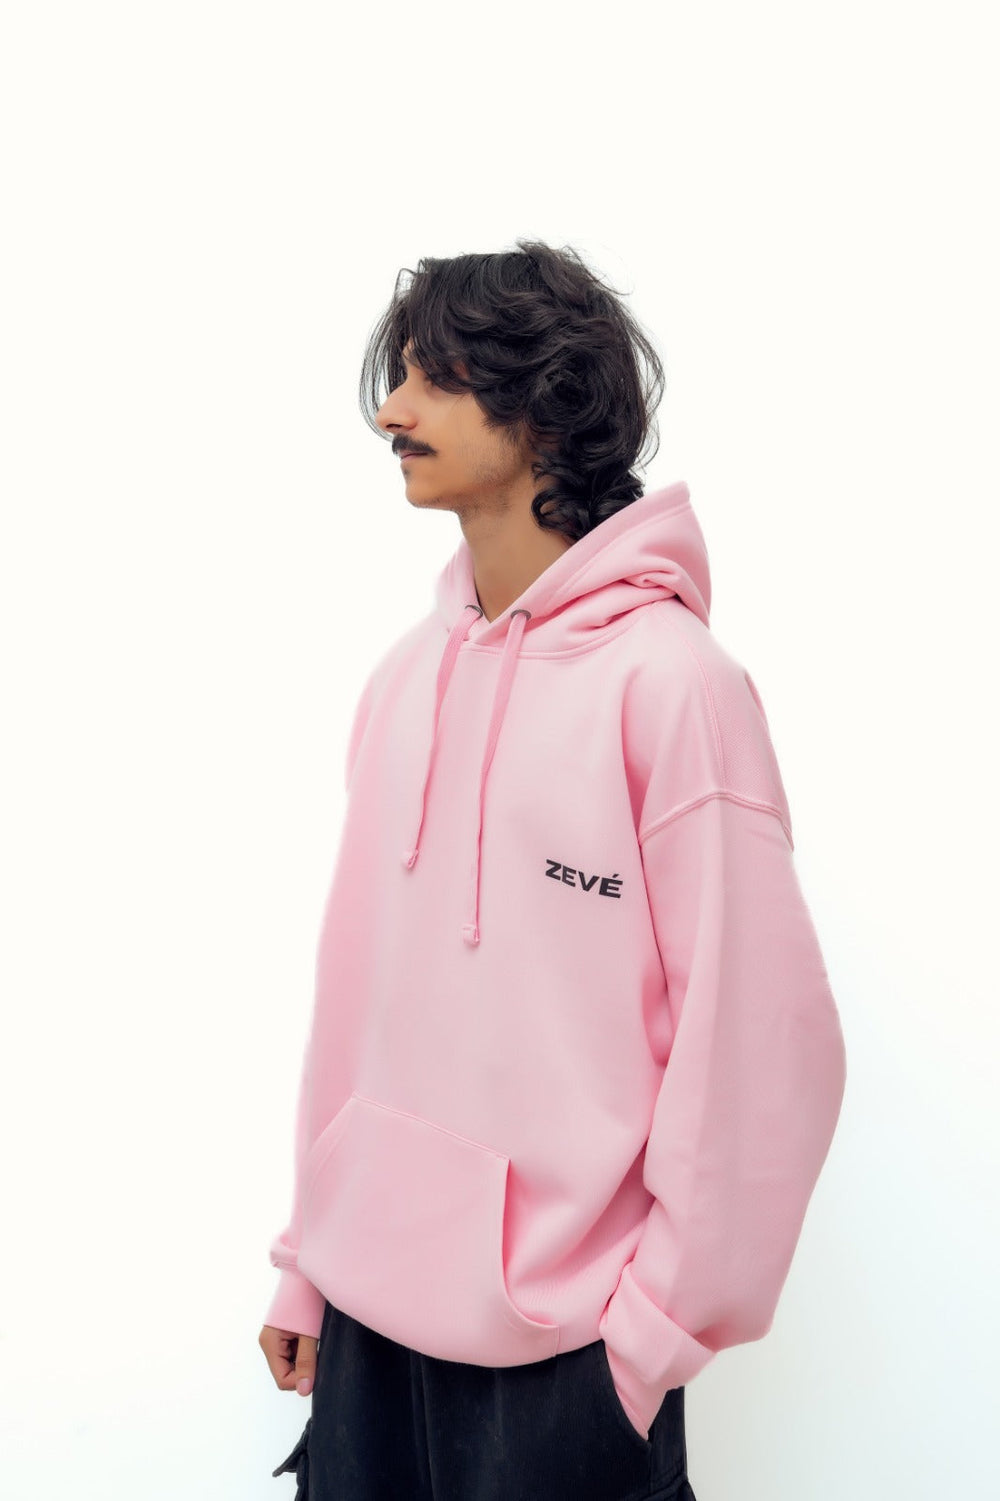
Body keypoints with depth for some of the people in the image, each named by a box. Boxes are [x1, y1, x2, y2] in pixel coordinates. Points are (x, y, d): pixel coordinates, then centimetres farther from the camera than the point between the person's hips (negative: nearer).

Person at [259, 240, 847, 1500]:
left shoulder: (670, 681, -14)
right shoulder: (405, 678, 4)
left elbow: (758, 1042, -15)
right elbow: (356, 984, 8)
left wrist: (662, 1324, -11)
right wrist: (309, 1258, 10)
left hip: (561, 1341, -5)